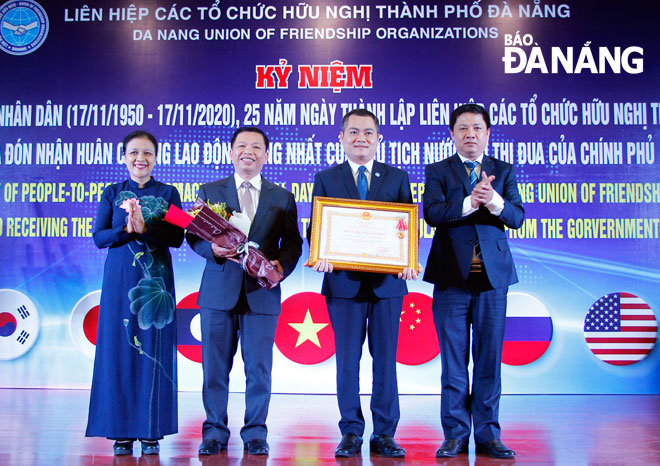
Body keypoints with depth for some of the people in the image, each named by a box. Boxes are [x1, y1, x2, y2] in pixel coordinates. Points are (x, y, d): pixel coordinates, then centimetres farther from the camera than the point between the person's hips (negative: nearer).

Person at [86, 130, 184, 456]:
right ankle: (121, 431, 9)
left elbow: (177, 237, -4)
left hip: (156, 279, -1)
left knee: (154, 350, 0)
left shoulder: (168, 193, 7)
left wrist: (144, 227, -18)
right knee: (119, 349, 0)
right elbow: (99, 237, 1)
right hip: (119, 279, 1)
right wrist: (126, 229, -17)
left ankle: (151, 430, 7)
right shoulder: (112, 194, 10)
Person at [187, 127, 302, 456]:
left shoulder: (282, 197, 11)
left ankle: (255, 434, 16)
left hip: (262, 293, 0)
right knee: (215, 366, 4)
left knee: (259, 368, 3)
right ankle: (215, 433, 17)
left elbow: (293, 243, 8)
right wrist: (212, 249, -15)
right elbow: (193, 235, 6)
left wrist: (281, 265, -12)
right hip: (218, 291, 0)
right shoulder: (209, 191, 11)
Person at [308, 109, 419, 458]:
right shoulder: (325, 178, 10)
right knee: (347, 361, 5)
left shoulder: (397, 177, 11)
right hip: (344, 282, 0)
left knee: (385, 359, 6)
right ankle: (351, 432, 17)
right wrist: (320, 256, -16)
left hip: (388, 282, 1)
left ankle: (384, 434, 16)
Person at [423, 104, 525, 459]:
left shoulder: (504, 171, 11)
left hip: (493, 274, 1)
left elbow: (517, 218, -3)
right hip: (452, 276, -1)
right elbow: (432, 213, -10)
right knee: (453, 359, 4)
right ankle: (455, 434, 13)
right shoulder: (438, 171, 7)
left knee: (489, 357, 5)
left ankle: (487, 433, 15)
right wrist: (470, 202, -24)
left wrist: (494, 201, -23)